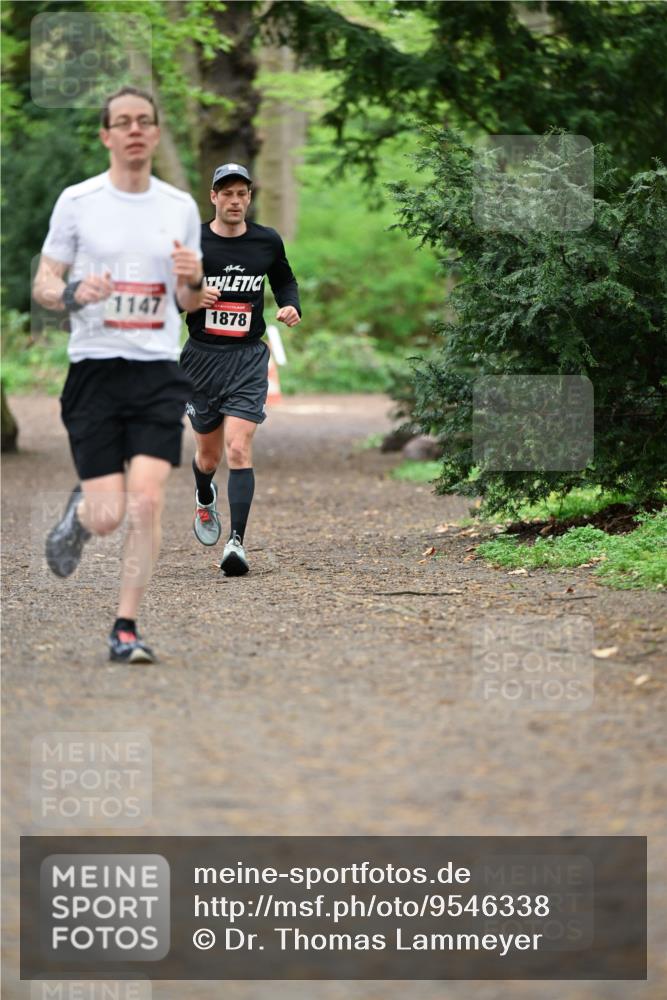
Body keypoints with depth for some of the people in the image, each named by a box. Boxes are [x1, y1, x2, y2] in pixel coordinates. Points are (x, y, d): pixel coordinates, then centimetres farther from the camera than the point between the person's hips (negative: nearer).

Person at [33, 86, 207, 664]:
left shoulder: (180, 207, 8)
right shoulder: (77, 201, 0)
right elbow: (42, 286, 4)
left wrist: (195, 280, -8)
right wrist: (74, 293, -18)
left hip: (160, 372, 2)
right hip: (95, 370, -2)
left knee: (147, 502, -13)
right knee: (109, 516, -6)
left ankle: (126, 628, -2)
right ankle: (79, 512, 31)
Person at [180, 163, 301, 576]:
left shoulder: (267, 241, 2)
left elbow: (285, 279, 21)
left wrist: (292, 307, 1)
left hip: (248, 358, -1)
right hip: (202, 356, 1)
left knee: (239, 449, -16)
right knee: (209, 452, 14)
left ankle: (237, 542, -18)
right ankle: (205, 499, 49)